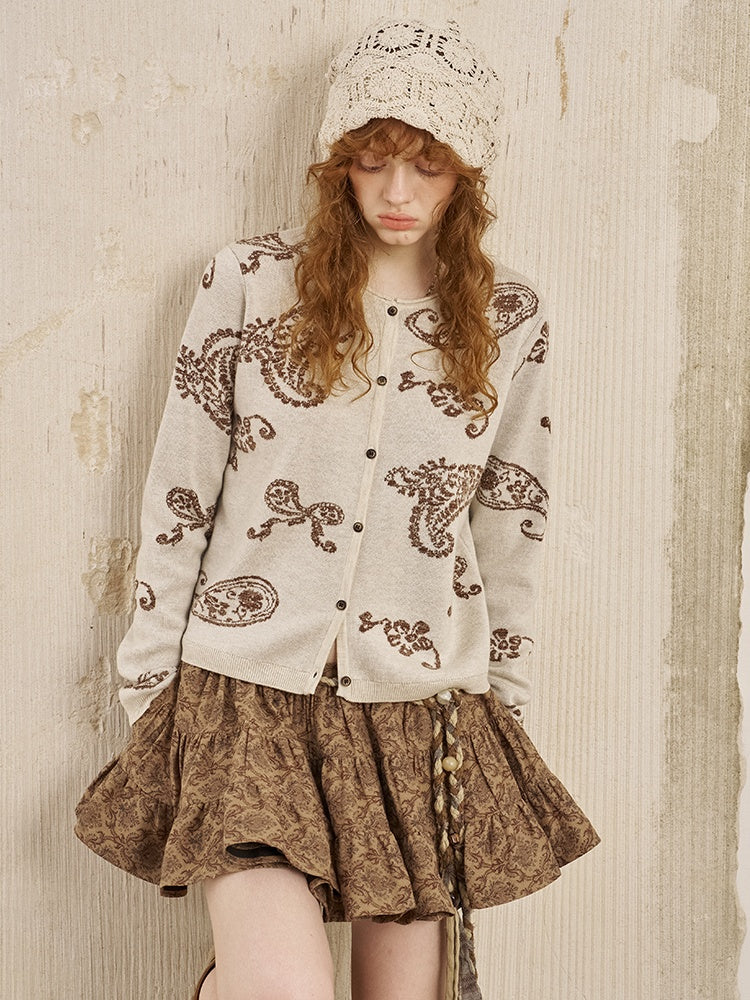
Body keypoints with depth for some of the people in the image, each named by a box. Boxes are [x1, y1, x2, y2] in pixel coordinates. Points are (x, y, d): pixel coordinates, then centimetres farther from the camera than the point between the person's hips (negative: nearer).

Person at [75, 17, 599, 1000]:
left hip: (423, 713, 3)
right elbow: (178, 499, 3)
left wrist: (501, 717, 13)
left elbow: (511, 530, 10)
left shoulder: (509, 320, 5)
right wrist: (149, 686, 4)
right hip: (249, 696, -2)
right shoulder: (250, 282, 0)